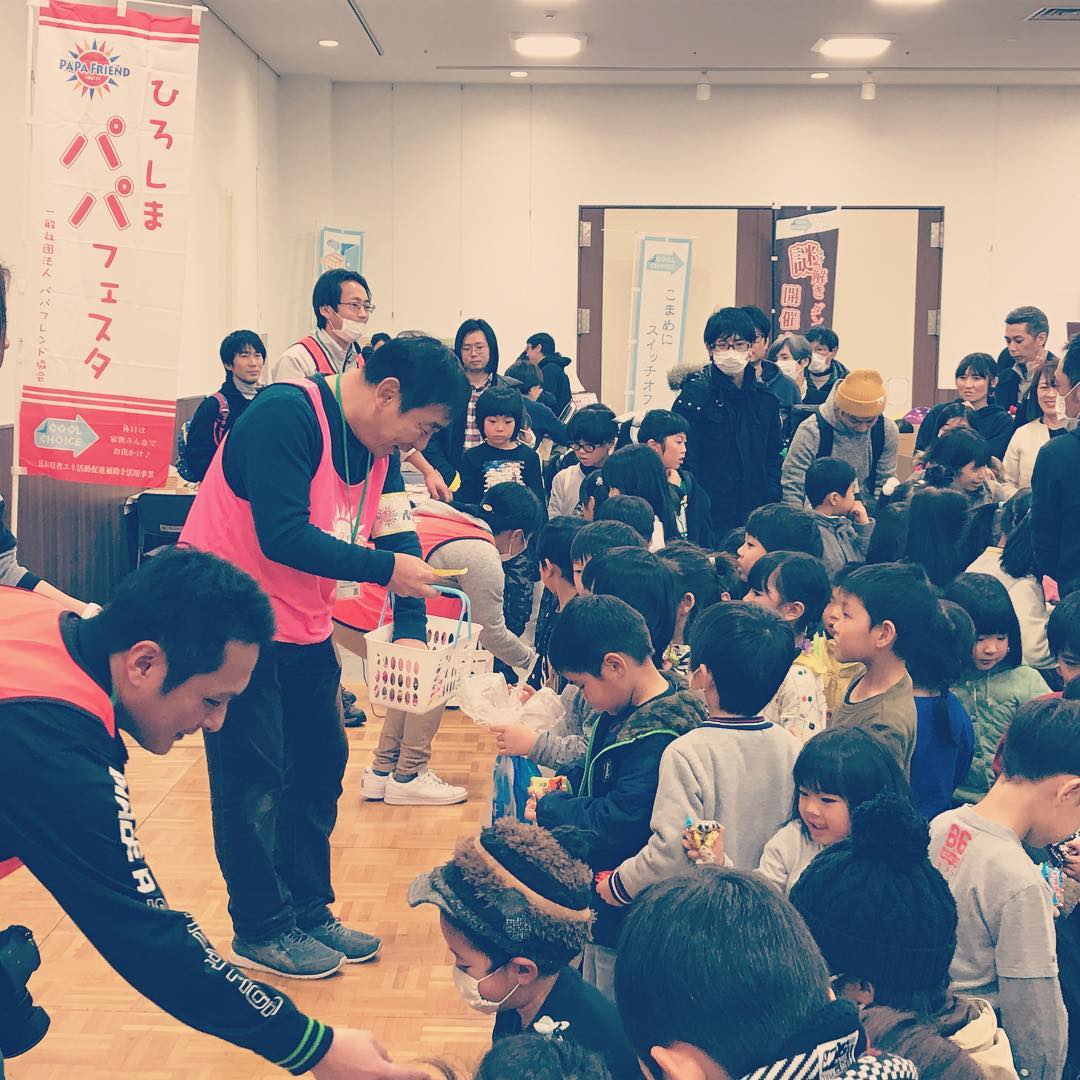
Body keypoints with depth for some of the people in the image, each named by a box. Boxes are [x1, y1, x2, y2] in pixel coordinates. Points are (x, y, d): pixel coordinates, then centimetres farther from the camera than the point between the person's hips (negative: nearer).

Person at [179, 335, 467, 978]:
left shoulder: (381, 448, 4)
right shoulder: (287, 415, -24)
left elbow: (398, 536, 0)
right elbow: (283, 538, -31)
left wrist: (411, 629, -13)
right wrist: (387, 569, -26)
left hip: (305, 629, 9)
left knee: (320, 764, 12)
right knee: (254, 778, -2)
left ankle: (309, 911, 25)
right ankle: (260, 929, 12)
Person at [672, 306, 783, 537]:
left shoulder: (765, 398, 10)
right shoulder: (694, 394, -6)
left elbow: (773, 457, 17)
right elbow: (685, 461, -9)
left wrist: (771, 503, 4)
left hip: (755, 515, 5)